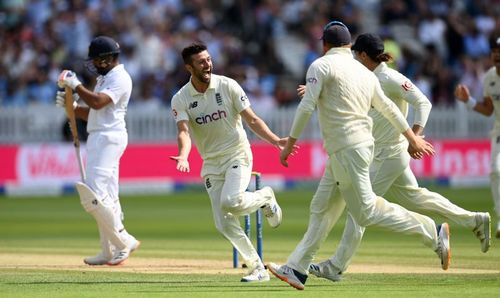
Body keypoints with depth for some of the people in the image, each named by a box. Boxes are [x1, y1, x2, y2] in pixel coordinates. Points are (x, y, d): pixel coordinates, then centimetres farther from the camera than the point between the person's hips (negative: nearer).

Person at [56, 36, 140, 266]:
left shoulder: (120, 78, -10)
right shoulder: (105, 79, 22)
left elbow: (97, 102, -24)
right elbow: (92, 114, 24)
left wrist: (75, 85, -12)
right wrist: (71, 105, 8)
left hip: (109, 138, -11)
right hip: (98, 139, 11)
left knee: (94, 196, -18)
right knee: (106, 198, 9)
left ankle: (124, 242, -13)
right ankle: (110, 252, 9)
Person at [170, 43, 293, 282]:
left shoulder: (227, 86, -7)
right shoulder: (181, 99, -4)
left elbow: (252, 120, -6)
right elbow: (184, 131, -19)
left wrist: (275, 140, -22)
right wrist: (183, 156, -40)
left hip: (237, 155, -3)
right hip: (211, 163, 3)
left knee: (230, 201, -29)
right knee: (224, 224, -5)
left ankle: (265, 198, 3)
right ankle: (258, 269, 6)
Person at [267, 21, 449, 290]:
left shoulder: (322, 66, -6)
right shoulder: (365, 72, 14)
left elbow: (307, 107, -14)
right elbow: (388, 108, 21)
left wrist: (290, 144, -8)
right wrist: (413, 139, 30)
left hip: (346, 150, -9)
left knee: (366, 210, -8)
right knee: (322, 209, 11)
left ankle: (433, 233, -8)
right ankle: (297, 269, 12)